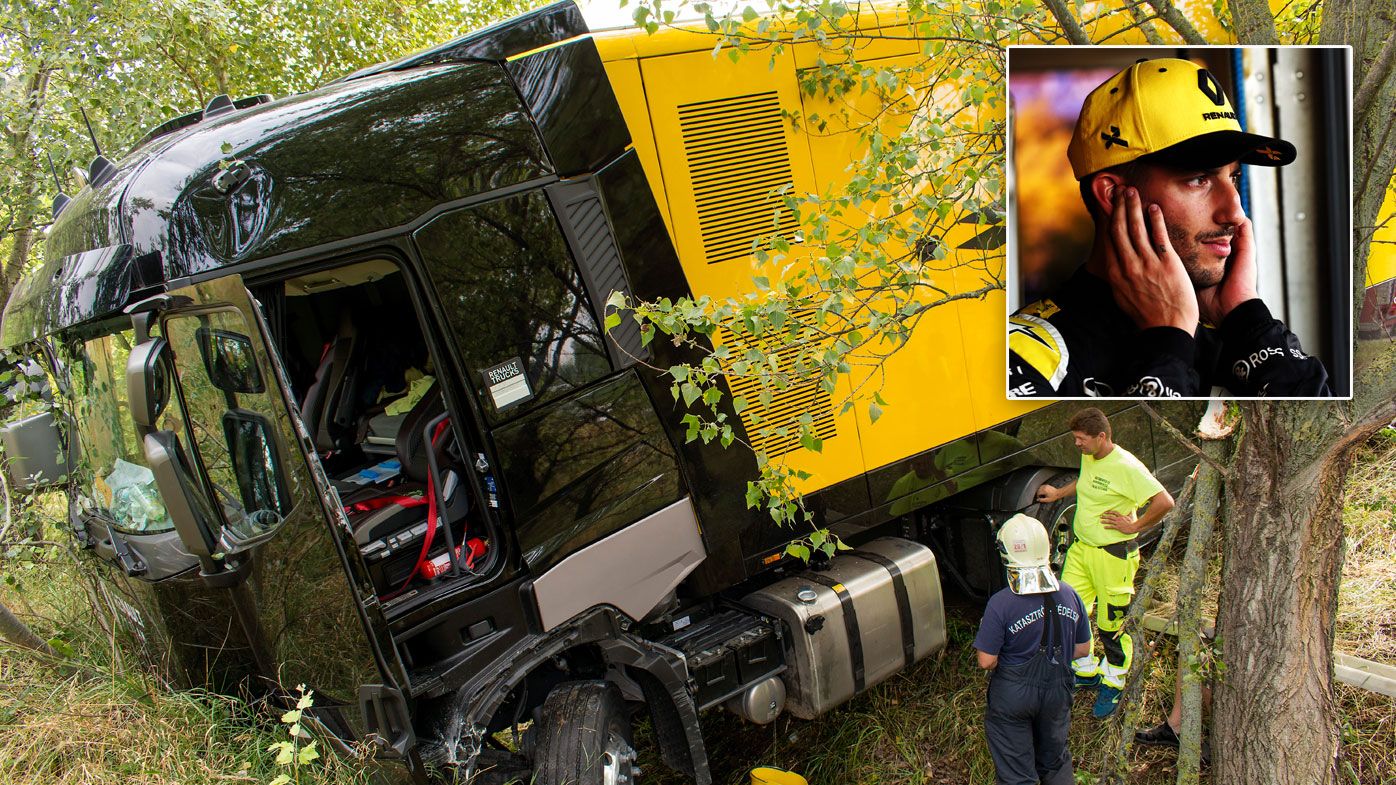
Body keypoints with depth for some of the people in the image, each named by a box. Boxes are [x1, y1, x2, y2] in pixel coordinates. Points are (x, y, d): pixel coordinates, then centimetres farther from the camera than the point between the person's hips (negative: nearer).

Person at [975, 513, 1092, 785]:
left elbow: (986, 661, -21)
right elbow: (1083, 649, 2)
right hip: (1057, 691, 4)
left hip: (1012, 695, -4)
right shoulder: (1069, 596, -9)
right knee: (1055, 763, 28)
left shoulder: (1001, 604, -25)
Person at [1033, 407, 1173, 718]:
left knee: (1111, 626, 6)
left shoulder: (1126, 466, -22)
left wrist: (1134, 526, -17)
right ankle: (1087, 671, 30)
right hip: (1080, 548, 8)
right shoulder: (1088, 457, 5)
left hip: (1113, 555, -8)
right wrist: (1059, 493, 29)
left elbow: (1165, 502, -25)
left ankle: (1113, 685, 26)